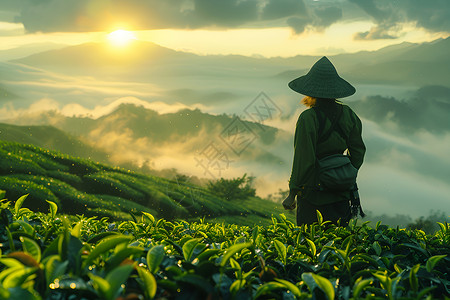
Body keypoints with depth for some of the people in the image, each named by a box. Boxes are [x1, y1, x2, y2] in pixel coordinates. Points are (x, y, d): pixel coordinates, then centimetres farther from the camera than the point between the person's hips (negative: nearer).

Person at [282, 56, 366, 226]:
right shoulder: (347, 114, 0)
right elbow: (358, 150, 9)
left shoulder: (308, 118, -18)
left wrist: (292, 194, -9)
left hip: (313, 188, -5)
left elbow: (304, 159, -17)